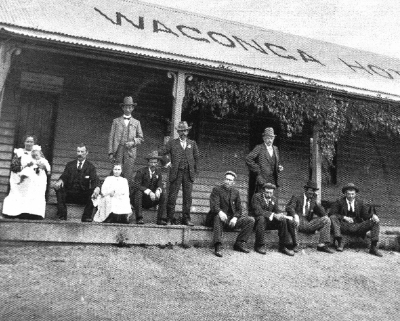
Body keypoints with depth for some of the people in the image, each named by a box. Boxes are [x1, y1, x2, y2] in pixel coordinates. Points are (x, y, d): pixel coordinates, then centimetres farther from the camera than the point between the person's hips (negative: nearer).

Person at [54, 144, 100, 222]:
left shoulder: (90, 167, 6)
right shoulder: (70, 165, 13)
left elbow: (95, 180, -11)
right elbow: (64, 176, -1)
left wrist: (97, 188, -36)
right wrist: (60, 181, -28)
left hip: (83, 196, -1)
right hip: (69, 194, 2)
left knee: (93, 192, -29)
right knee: (58, 187, -24)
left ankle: (86, 217, -27)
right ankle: (62, 215, -26)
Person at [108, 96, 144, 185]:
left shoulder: (136, 122, 14)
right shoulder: (116, 121, 12)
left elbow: (140, 138, 14)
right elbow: (111, 137, 8)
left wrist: (132, 142, -7)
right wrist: (111, 153, 0)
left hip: (130, 152, 0)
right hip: (118, 151, 0)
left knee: (128, 176, -5)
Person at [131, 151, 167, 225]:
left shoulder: (158, 172, 2)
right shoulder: (141, 171, -13)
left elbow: (160, 185, -4)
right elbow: (136, 185, -24)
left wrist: (158, 190, -29)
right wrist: (149, 192, -36)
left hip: (151, 199, 4)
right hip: (138, 199, -4)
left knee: (163, 193, -17)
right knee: (139, 192, -33)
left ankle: (161, 219, -20)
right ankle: (139, 218, -31)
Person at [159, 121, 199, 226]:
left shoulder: (192, 143, 16)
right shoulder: (172, 143, 10)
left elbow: (196, 158, 15)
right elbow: (161, 152, 3)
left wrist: (195, 171, 9)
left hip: (189, 173, 2)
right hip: (176, 173, -2)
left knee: (187, 196, 2)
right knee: (172, 196, -3)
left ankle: (186, 218, 10)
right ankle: (170, 218, 5)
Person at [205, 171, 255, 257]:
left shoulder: (236, 192, 15)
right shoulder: (217, 189, 1)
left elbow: (239, 209, 10)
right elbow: (214, 205, -14)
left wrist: (235, 218, -12)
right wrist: (220, 212, -37)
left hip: (232, 219, 4)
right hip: (221, 217, -4)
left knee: (251, 220, -14)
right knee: (218, 217, -38)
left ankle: (239, 244, -10)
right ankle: (218, 247, -39)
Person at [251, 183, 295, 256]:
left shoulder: (273, 199, 7)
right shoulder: (256, 197, -13)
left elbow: (277, 211, 7)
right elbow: (257, 211, -25)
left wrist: (282, 215, -18)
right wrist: (273, 215, -33)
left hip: (270, 221, 6)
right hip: (257, 220, -5)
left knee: (283, 221, -16)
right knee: (261, 218, -37)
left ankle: (283, 247, -8)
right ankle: (259, 246, -26)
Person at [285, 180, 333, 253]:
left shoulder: (313, 201, 17)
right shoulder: (296, 198, 4)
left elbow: (323, 213, 9)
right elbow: (289, 207, -14)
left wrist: (316, 202, -1)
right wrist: (295, 215, -34)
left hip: (308, 224, 5)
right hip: (298, 222, -5)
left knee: (326, 220, -9)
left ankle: (322, 245, -14)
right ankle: (295, 245, -20)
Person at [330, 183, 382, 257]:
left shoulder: (360, 203, 9)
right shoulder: (339, 202, 1)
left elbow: (365, 215, 8)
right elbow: (332, 214, -9)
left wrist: (373, 215, -14)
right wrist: (344, 217, -21)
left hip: (357, 228, 3)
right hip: (344, 227, -2)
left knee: (375, 221, -14)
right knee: (332, 218, -29)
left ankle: (373, 247, -18)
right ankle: (339, 242, -35)